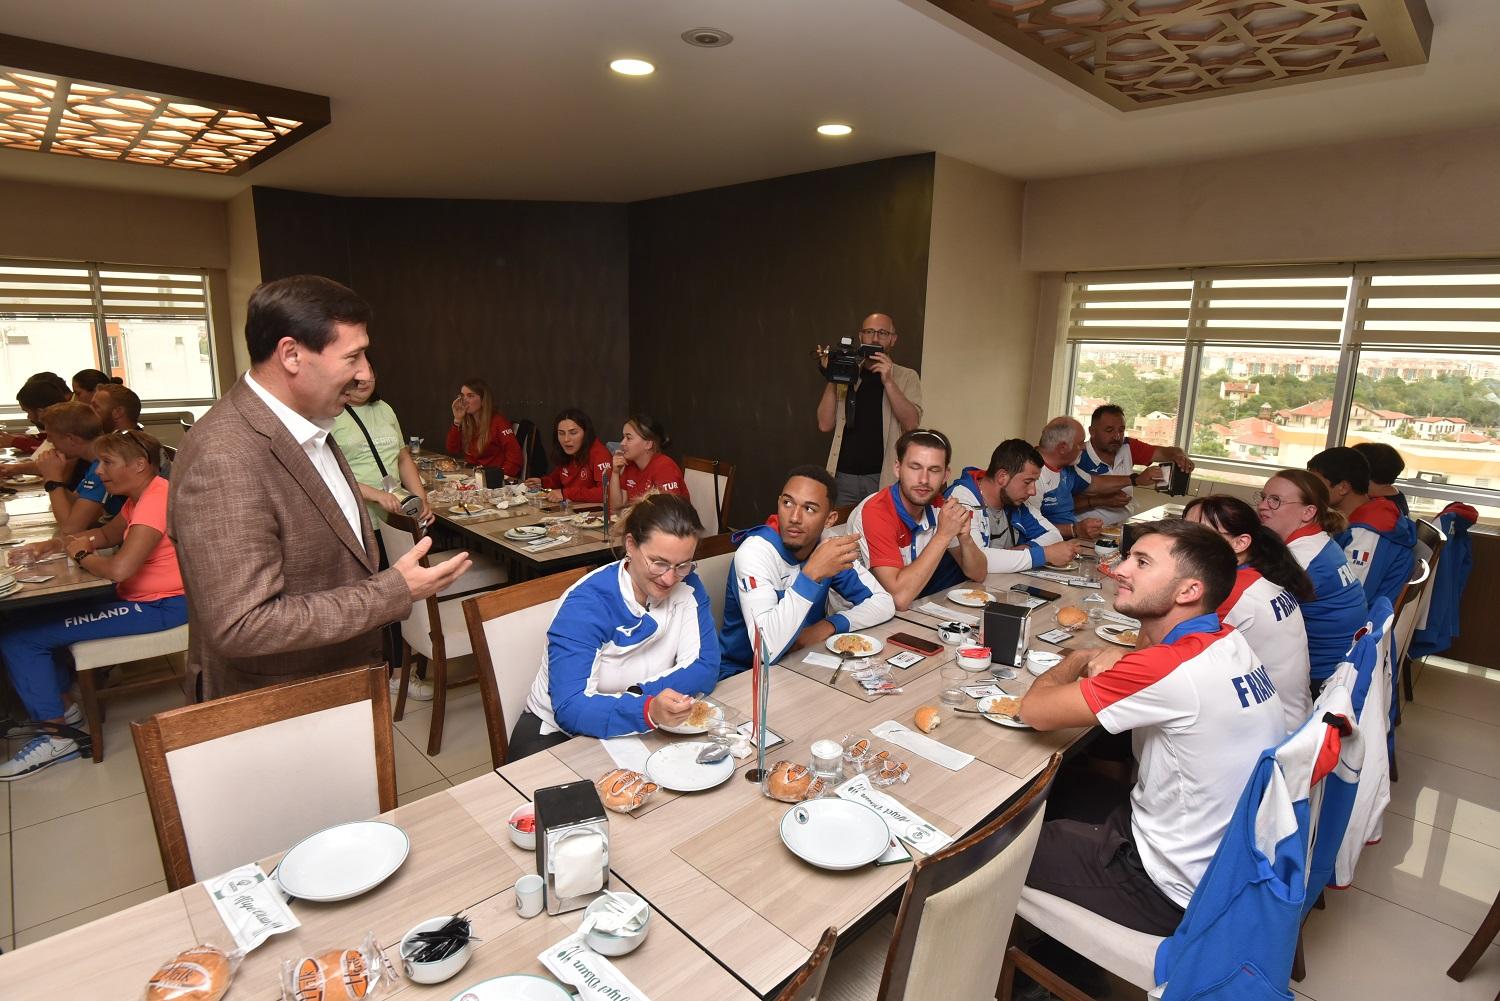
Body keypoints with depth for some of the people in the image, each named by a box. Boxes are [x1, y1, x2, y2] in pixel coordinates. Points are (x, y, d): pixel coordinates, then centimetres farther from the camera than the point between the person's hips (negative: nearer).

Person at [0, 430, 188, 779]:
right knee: (29, 617, 22)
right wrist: (53, 545, 7)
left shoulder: (155, 500, -24)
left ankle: (56, 735, 7)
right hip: (141, 598, 10)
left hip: (161, 606, -10)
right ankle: (63, 705, 30)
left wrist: (82, 554, -10)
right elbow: (108, 533, 25)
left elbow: (118, 568, -32)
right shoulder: (139, 496, 10)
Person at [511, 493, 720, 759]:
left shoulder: (686, 586, -9)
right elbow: (570, 708, -30)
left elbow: (704, 668, -10)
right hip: (557, 736, -4)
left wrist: (638, 695, -23)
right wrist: (647, 710, -47)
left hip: (630, 730, 4)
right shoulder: (585, 604, -23)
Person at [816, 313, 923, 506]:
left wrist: (888, 381, -16)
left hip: (884, 478, -2)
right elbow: (825, 425, 3)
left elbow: (911, 423, -9)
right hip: (844, 475, 2)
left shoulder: (906, 377, 7)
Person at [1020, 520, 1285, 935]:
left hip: (1175, 890, -8)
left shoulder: (1171, 669, -33)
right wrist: (1117, 657, -6)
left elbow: (1036, 710, -25)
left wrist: (1077, 660, -5)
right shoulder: (1229, 641, -5)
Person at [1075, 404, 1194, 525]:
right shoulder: (1078, 459, -14)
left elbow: (1165, 451, -2)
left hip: (1124, 525, 5)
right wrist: (1100, 501, -23)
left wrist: (1180, 457, -22)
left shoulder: (1128, 447, 2)